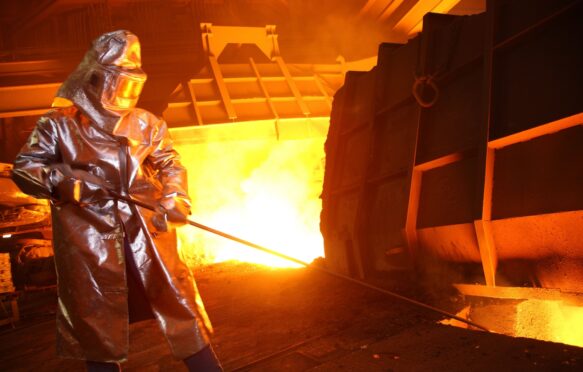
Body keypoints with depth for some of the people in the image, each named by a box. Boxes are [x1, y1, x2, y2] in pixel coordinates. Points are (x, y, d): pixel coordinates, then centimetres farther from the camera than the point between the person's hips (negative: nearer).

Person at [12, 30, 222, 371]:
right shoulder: (61, 124, 3)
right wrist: (62, 182, -14)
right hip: (90, 237, -1)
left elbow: (170, 165, 8)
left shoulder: (146, 124, 9)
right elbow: (24, 167, 5)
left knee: (179, 305, 4)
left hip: (146, 232, 2)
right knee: (97, 323, 11)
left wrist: (174, 199, -12)